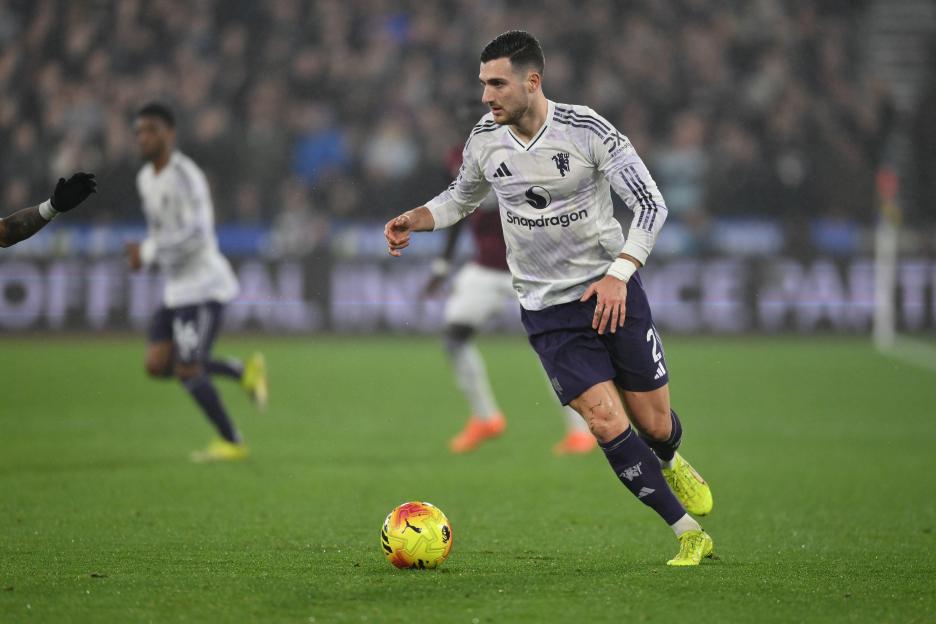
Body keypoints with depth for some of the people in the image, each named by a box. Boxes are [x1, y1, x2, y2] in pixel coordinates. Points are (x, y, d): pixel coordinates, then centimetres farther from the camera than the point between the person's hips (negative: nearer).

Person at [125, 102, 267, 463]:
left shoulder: (184, 176, -18)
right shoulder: (146, 179, 10)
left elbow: (197, 233, -27)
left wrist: (148, 252, -23)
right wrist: (144, 253, 8)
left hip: (204, 286, -9)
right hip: (176, 288, 9)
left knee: (188, 371, -8)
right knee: (158, 365, 3)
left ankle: (231, 443, 10)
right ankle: (245, 372, 17)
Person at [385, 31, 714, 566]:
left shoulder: (586, 130, -15)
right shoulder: (485, 141, -3)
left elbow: (651, 205, -13)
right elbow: (461, 198, 18)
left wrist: (619, 273, -24)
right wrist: (413, 221, -2)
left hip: (612, 290, -1)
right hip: (547, 309, 2)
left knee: (654, 424, 6)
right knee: (608, 426, -13)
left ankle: (670, 463, 46)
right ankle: (689, 535, -2)